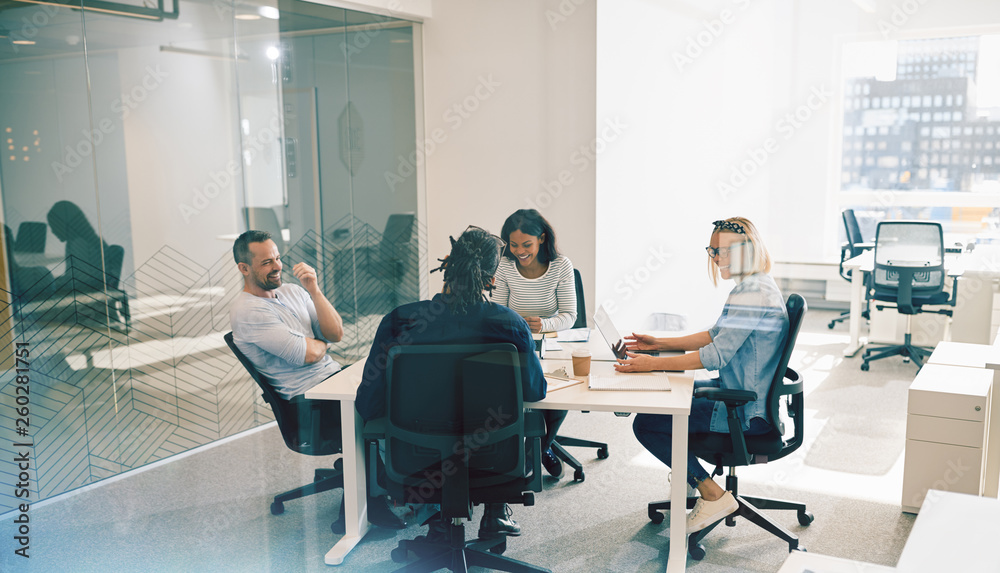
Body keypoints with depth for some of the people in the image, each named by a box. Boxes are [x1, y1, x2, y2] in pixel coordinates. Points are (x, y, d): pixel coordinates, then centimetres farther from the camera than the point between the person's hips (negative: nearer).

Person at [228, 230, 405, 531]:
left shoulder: (292, 291, 14)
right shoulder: (246, 311, -11)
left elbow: (336, 333, 3)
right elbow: (308, 354, -18)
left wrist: (314, 289, -6)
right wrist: (320, 343, 5)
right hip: (308, 399, -8)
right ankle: (366, 499, -6)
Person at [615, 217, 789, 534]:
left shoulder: (753, 294, -23)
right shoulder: (753, 287, 10)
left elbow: (716, 355, -27)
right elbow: (716, 336, 15)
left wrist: (653, 364, -26)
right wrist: (659, 343, 10)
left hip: (748, 413, -11)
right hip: (745, 397, 11)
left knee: (646, 423, -12)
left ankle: (713, 495, -3)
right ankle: (691, 470, 37)